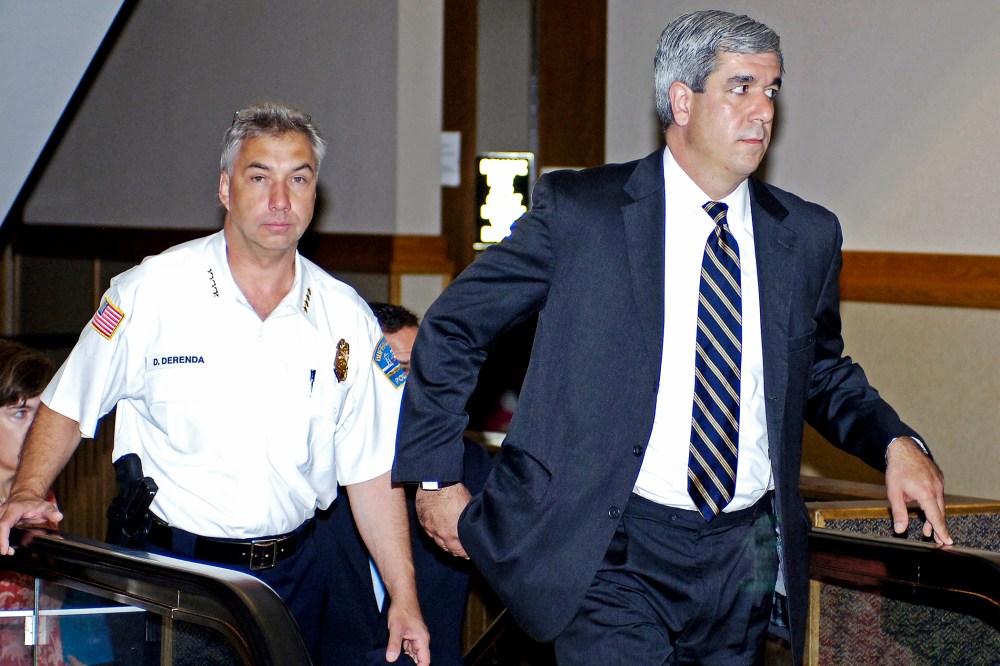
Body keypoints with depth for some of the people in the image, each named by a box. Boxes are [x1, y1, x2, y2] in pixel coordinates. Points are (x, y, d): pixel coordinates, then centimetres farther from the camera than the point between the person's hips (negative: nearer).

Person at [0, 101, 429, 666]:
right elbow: (69, 406, 2)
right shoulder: (150, 292, -6)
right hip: (168, 571, -2)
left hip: (293, 574, 3)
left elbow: (372, 469, 4)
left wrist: (404, 596, 0)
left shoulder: (347, 318, 1)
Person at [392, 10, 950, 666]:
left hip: (748, 558, 4)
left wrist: (896, 442, 0)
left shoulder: (808, 235, 7)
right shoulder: (578, 210, -4)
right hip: (616, 555, -4)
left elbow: (825, 374, 21)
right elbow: (452, 325, 4)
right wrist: (435, 477, 2)